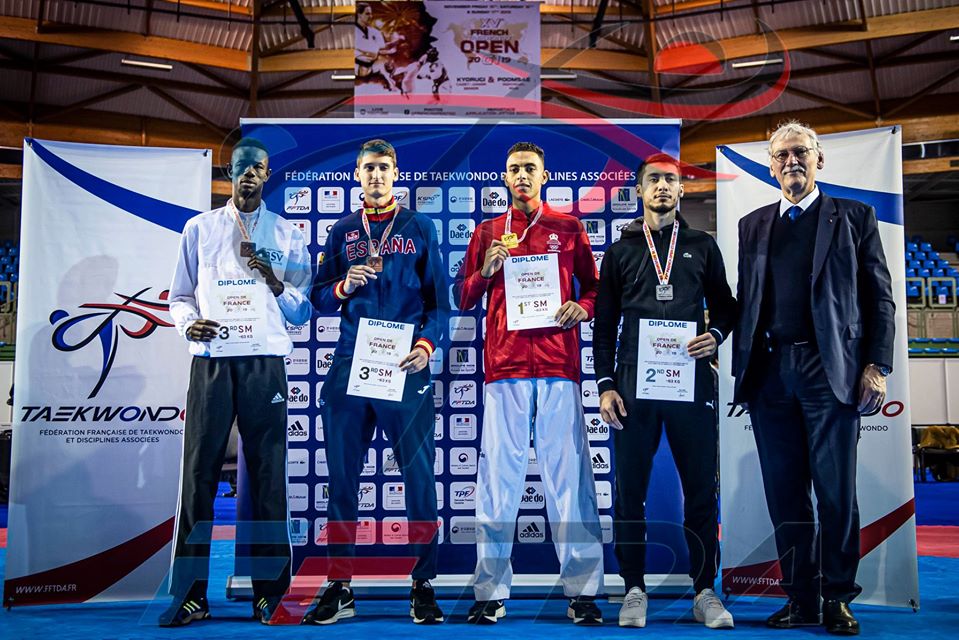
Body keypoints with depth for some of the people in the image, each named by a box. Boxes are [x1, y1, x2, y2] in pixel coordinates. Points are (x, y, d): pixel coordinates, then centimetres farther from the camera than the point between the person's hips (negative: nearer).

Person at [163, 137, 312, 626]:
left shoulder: (288, 235, 12)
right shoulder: (199, 228, 15)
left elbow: (303, 313, 10)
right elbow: (179, 295, 15)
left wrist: (276, 283, -8)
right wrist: (187, 323, -5)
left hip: (265, 363, -1)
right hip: (210, 361, 1)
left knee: (268, 474, -1)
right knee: (199, 472, -2)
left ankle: (269, 590, 7)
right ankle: (190, 592, 5)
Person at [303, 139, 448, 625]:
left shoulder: (419, 228, 9)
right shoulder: (343, 231, 15)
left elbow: (439, 298, 3)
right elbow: (319, 298, 13)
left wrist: (426, 345, -13)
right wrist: (343, 287, -9)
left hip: (405, 368, -2)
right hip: (350, 366, 2)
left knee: (419, 477, -1)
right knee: (342, 477, 5)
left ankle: (423, 586, 11)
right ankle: (340, 588, 16)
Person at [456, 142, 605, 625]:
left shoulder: (568, 228, 15)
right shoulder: (488, 232, 16)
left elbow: (593, 286, 17)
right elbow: (463, 299, 15)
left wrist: (583, 307, -4)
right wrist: (486, 270, -3)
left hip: (559, 363, 0)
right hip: (505, 364, 1)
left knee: (569, 471, -2)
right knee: (497, 473, -1)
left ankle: (582, 590, 5)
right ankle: (490, 591, 5)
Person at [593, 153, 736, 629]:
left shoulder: (702, 246, 14)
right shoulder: (621, 250, 12)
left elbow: (724, 305, 17)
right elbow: (605, 325, 10)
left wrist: (716, 335, -6)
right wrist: (605, 384, 2)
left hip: (690, 384, 0)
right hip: (634, 386, 0)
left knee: (701, 490, 3)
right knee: (629, 491, 2)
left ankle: (704, 591, 15)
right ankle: (635, 590, 14)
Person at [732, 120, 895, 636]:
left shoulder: (854, 217, 8)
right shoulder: (753, 225, 16)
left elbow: (879, 297, 4)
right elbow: (745, 301, 14)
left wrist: (876, 366, -5)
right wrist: (742, 370, 8)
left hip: (830, 371, -3)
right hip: (769, 374, 3)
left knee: (836, 492, 0)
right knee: (785, 495, 6)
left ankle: (837, 599, 14)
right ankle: (800, 598, 17)